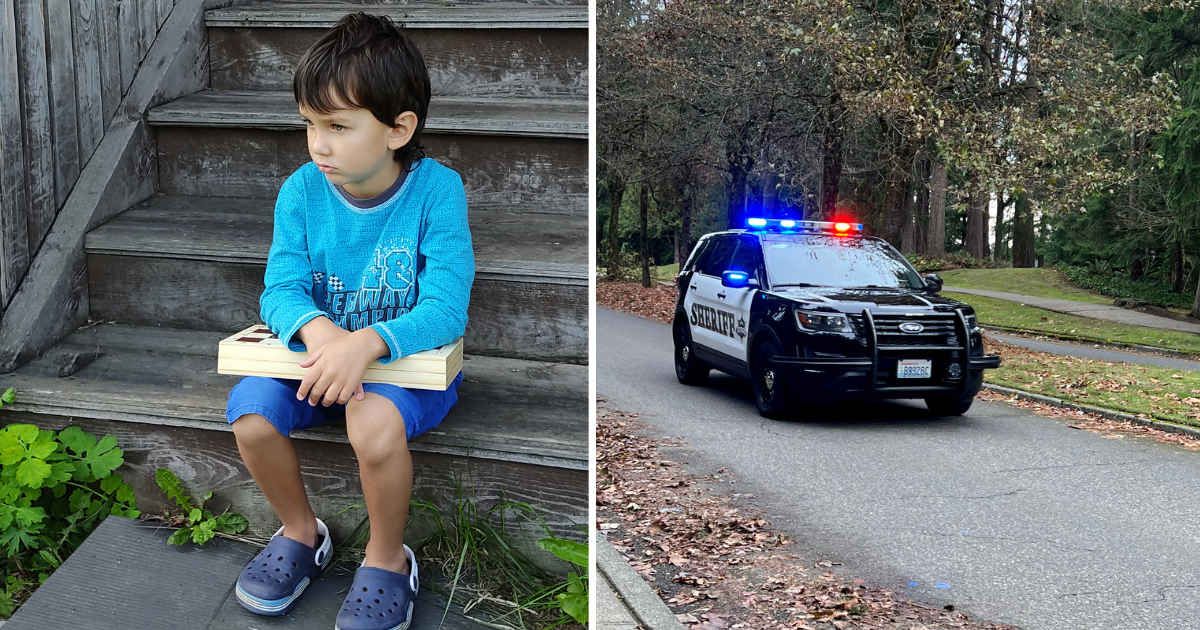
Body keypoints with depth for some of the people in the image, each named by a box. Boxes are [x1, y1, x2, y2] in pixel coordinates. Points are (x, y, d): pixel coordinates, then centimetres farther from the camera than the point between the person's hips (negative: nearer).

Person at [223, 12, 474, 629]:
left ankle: (387, 560, -4)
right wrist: (320, 331, -34)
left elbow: (446, 307, -22)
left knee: (374, 422, -34)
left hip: (408, 359, -4)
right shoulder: (301, 190, -6)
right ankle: (300, 531, 9)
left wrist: (365, 343, -39)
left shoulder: (436, 189, -16)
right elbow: (281, 289, -10)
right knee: (250, 409, -21)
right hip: (316, 349, 4)